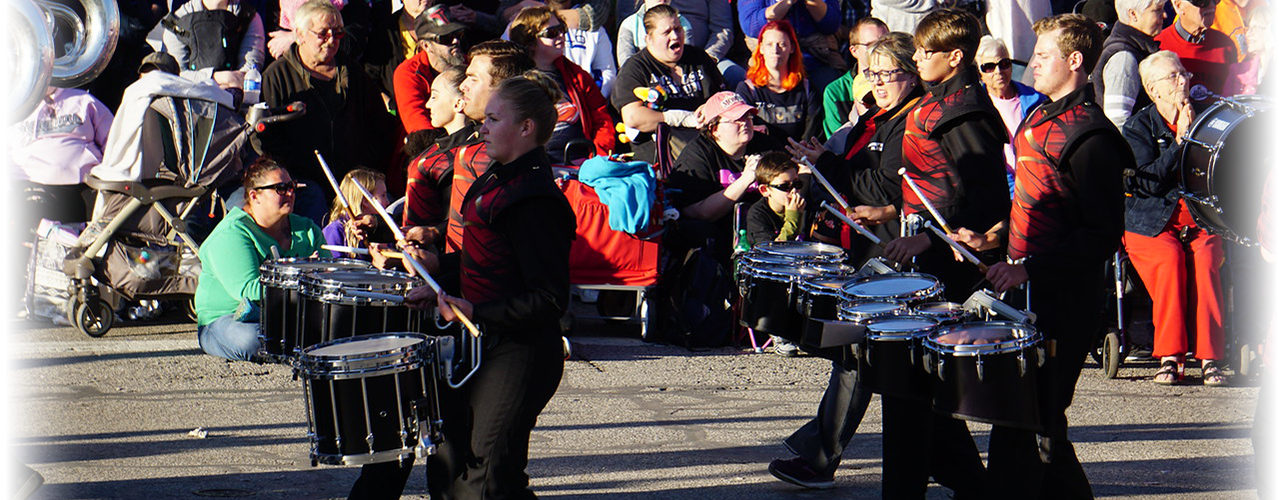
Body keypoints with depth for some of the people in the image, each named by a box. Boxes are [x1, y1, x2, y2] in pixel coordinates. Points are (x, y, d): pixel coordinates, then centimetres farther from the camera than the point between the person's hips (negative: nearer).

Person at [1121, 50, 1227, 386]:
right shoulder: (1138, 127, 4)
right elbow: (1150, 182, -9)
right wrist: (1179, 142, -10)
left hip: (1199, 220, 2)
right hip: (1151, 223, -2)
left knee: (1204, 259, -30)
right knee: (1171, 257, -33)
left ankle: (1210, 357, -30)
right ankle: (1170, 357, -30)